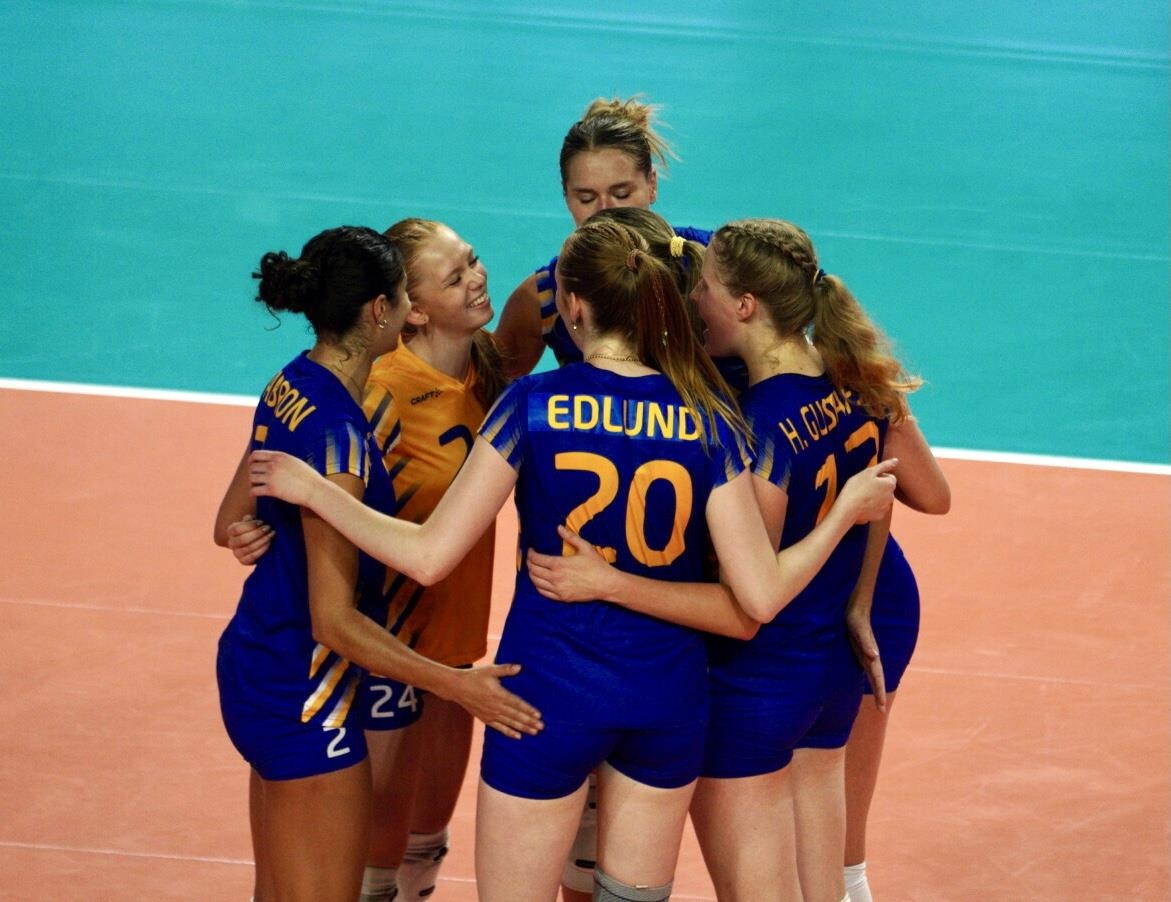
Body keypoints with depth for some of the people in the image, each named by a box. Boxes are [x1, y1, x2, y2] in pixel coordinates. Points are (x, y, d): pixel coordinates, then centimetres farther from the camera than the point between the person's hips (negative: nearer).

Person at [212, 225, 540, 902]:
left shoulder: (290, 388, 2)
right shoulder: (338, 434, -25)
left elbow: (231, 527, 13)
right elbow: (334, 621, -24)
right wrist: (456, 685, -22)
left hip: (258, 662, 10)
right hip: (306, 694, -10)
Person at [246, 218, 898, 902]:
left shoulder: (532, 405, -12)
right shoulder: (708, 417, -7)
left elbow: (428, 557, -12)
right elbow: (761, 597, -11)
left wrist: (311, 489, 0)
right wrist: (846, 513, 5)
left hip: (549, 689, -3)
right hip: (667, 692, 3)